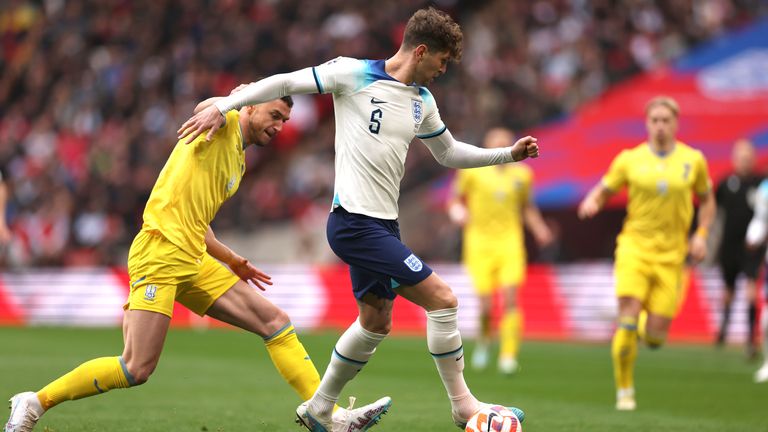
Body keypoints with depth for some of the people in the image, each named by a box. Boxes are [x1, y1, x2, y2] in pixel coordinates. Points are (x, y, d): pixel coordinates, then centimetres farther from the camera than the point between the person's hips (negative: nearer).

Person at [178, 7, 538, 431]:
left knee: (375, 322, 16)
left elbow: (449, 153, 26)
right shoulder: (355, 74, -9)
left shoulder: (422, 101, 13)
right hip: (355, 223, -9)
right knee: (442, 299, -12)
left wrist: (508, 154, 18)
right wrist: (222, 107, -8)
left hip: (382, 224, 9)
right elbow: (284, 83, -5)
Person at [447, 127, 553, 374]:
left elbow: (528, 206, 22)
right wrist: (457, 213, -12)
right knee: (486, 306, -7)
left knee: (510, 300, -14)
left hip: (510, 243, 2)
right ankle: (484, 340, 25)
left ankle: (508, 357, -10)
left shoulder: (521, 175, 10)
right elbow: (456, 201, 10)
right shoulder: (472, 171, 3)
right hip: (480, 244, -2)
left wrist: (539, 229, 7)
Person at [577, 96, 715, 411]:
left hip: (671, 255, 1)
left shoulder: (693, 160, 4)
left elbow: (707, 200, 17)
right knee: (627, 320, -16)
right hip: (635, 246, -1)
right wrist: (590, 204, -14)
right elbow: (603, 191, 9)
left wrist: (701, 236, 3)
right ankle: (624, 390, 1)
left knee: (655, 336, -5)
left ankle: (648, 326, 34)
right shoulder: (630, 159, 1)